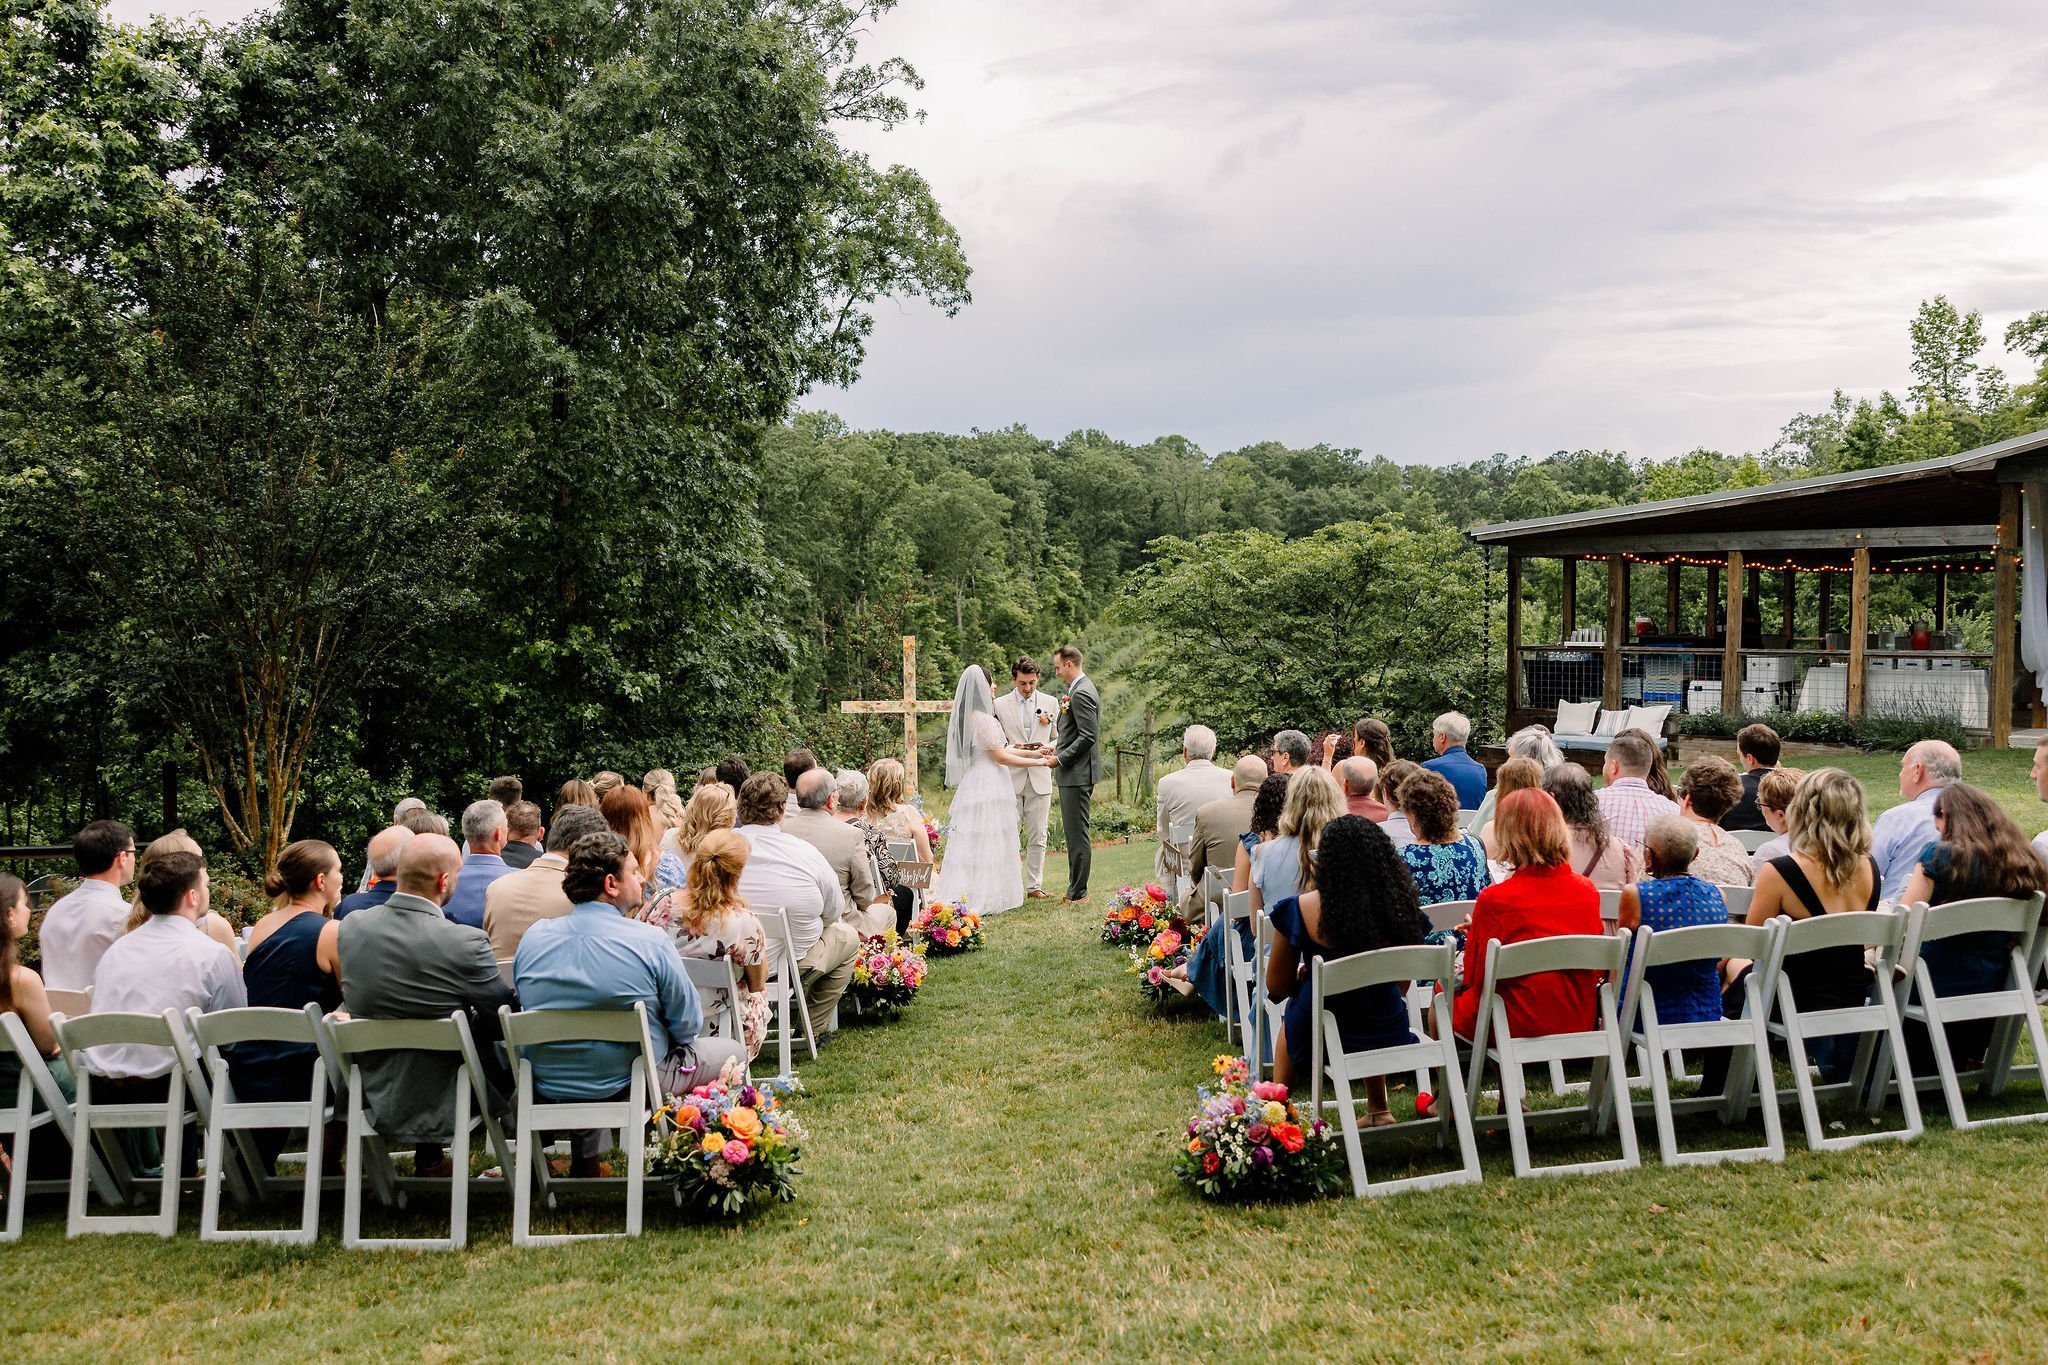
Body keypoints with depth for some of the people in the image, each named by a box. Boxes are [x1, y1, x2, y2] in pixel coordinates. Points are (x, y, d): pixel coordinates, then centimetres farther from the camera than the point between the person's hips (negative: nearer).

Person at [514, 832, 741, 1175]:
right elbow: (688, 1025, -10)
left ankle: (587, 1157, 32)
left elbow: (527, 1009, 10)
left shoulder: (533, 938, -5)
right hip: (630, 1085, -5)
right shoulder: (649, 941, -18)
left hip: (549, 1086, 5)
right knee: (730, 1049, 16)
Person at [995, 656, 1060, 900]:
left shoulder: (1050, 703, 9)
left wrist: (1048, 747, -8)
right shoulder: (999, 705, 3)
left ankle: (1034, 887, 11)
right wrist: (1012, 748, -13)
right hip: (1010, 778, -2)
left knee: (1037, 838, 4)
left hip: (1040, 779, 2)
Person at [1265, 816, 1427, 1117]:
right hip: (1390, 1036, 3)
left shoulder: (1303, 909, -17)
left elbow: (1277, 988, -5)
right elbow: (1401, 985, 6)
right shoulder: (1401, 906, -9)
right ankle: (1378, 1109, 42)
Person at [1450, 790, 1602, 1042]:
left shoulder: (1495, 900, -19)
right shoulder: (1587, 891, -3)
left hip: (1519, 1028, -6)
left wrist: (1476, 933, 10)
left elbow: (1475, 980, -10)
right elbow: (1597, 969, 11)